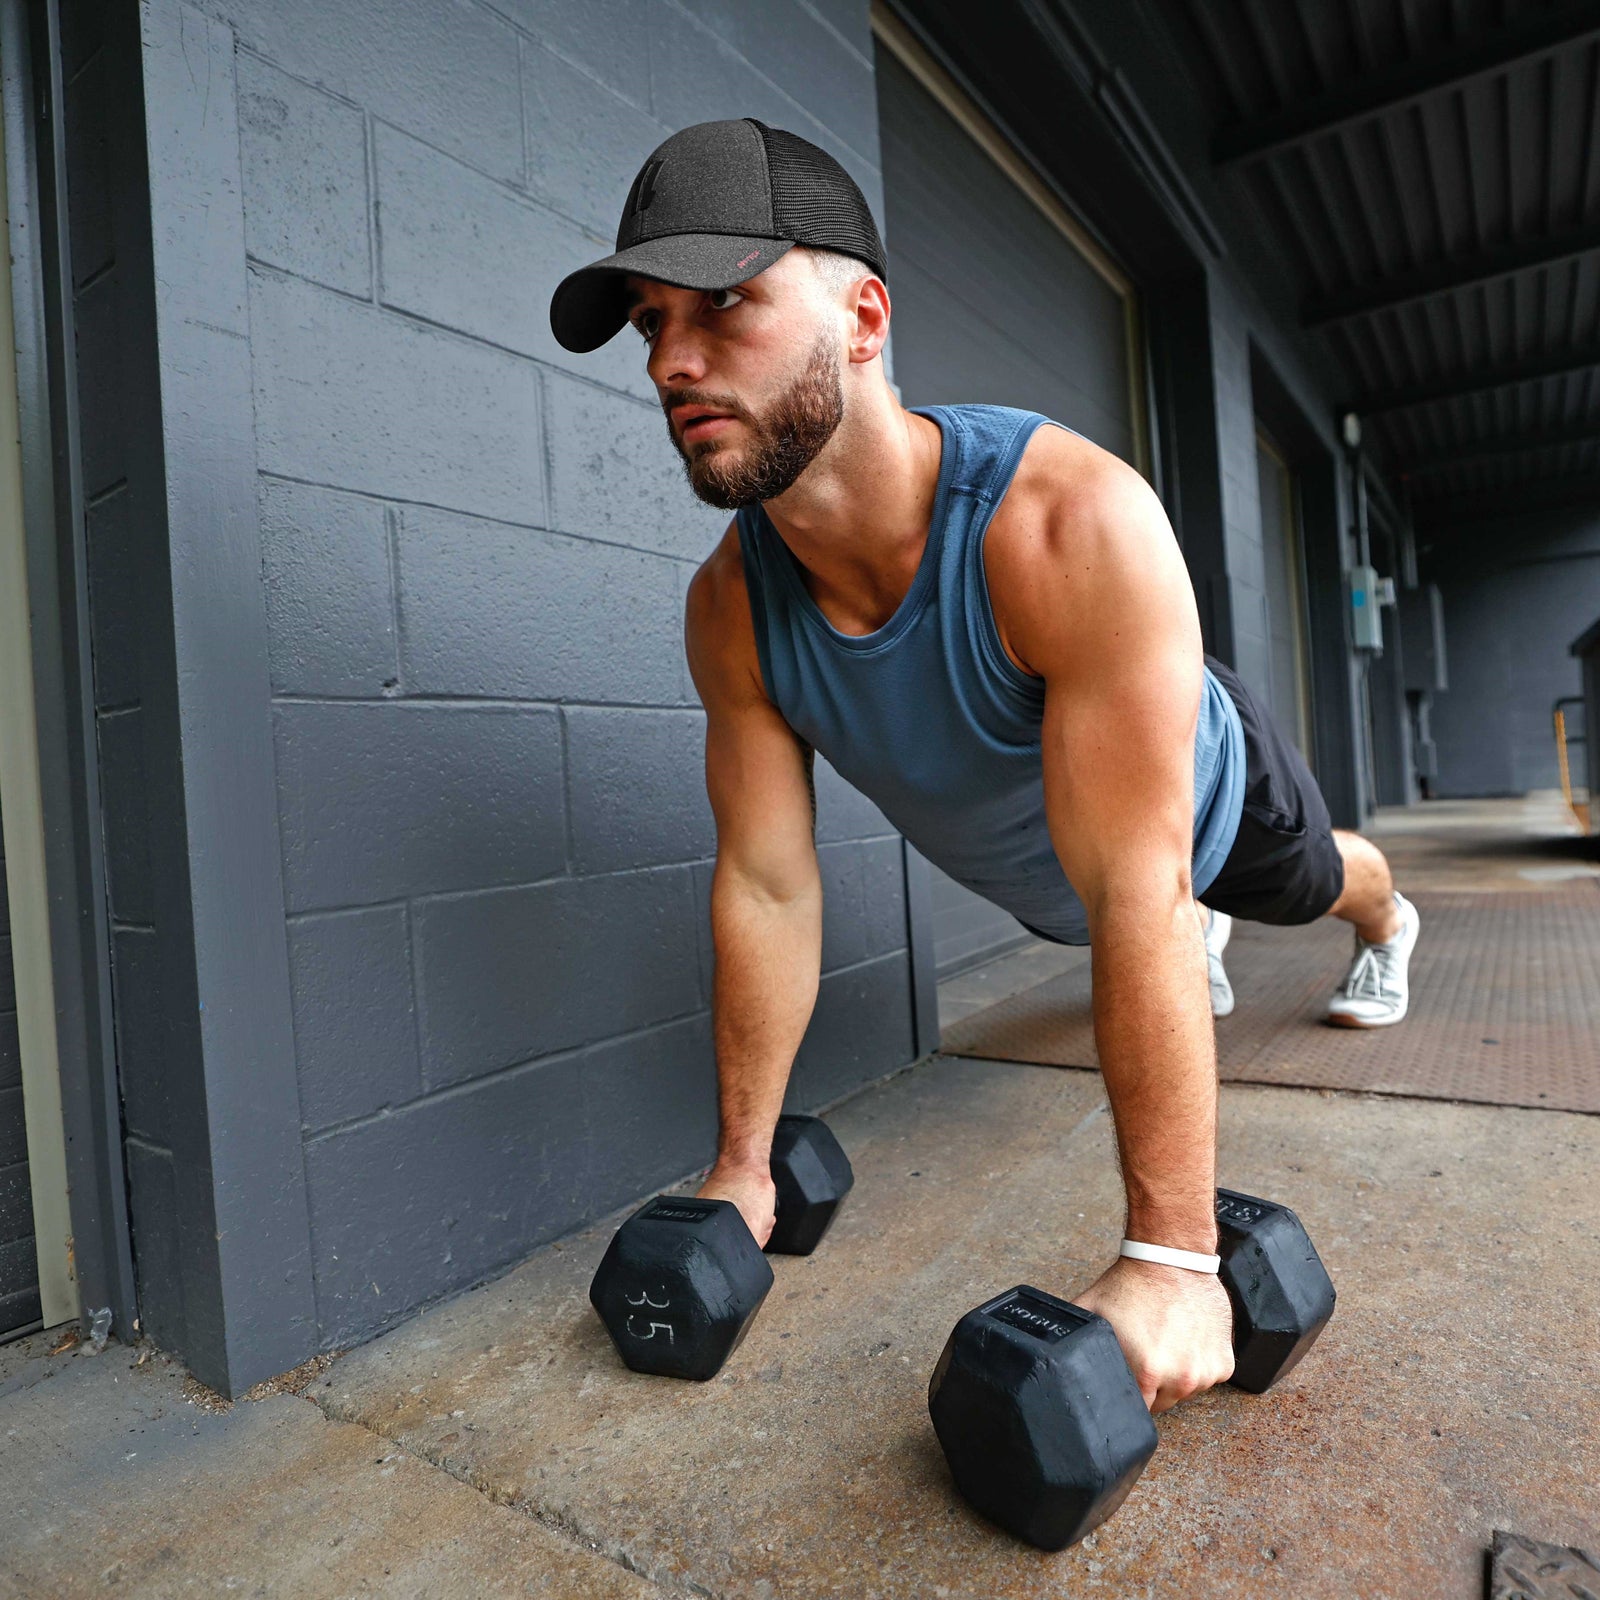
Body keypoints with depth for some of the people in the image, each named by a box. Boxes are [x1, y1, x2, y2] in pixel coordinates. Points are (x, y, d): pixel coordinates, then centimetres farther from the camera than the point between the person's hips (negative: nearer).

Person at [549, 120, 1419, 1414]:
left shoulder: (1074, 523, -47)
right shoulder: (731, 606, -31)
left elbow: (1134, 893, -47)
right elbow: (767, 887, -25)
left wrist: (1170, 1257, -42)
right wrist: (741, 1169, -18)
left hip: (1200, 792, -2)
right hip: (1032, 877, 3)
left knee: (1316, 881, 33)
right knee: (1181, 923, 36)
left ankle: (1387, 923, 71)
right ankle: (1203, 944, 75)